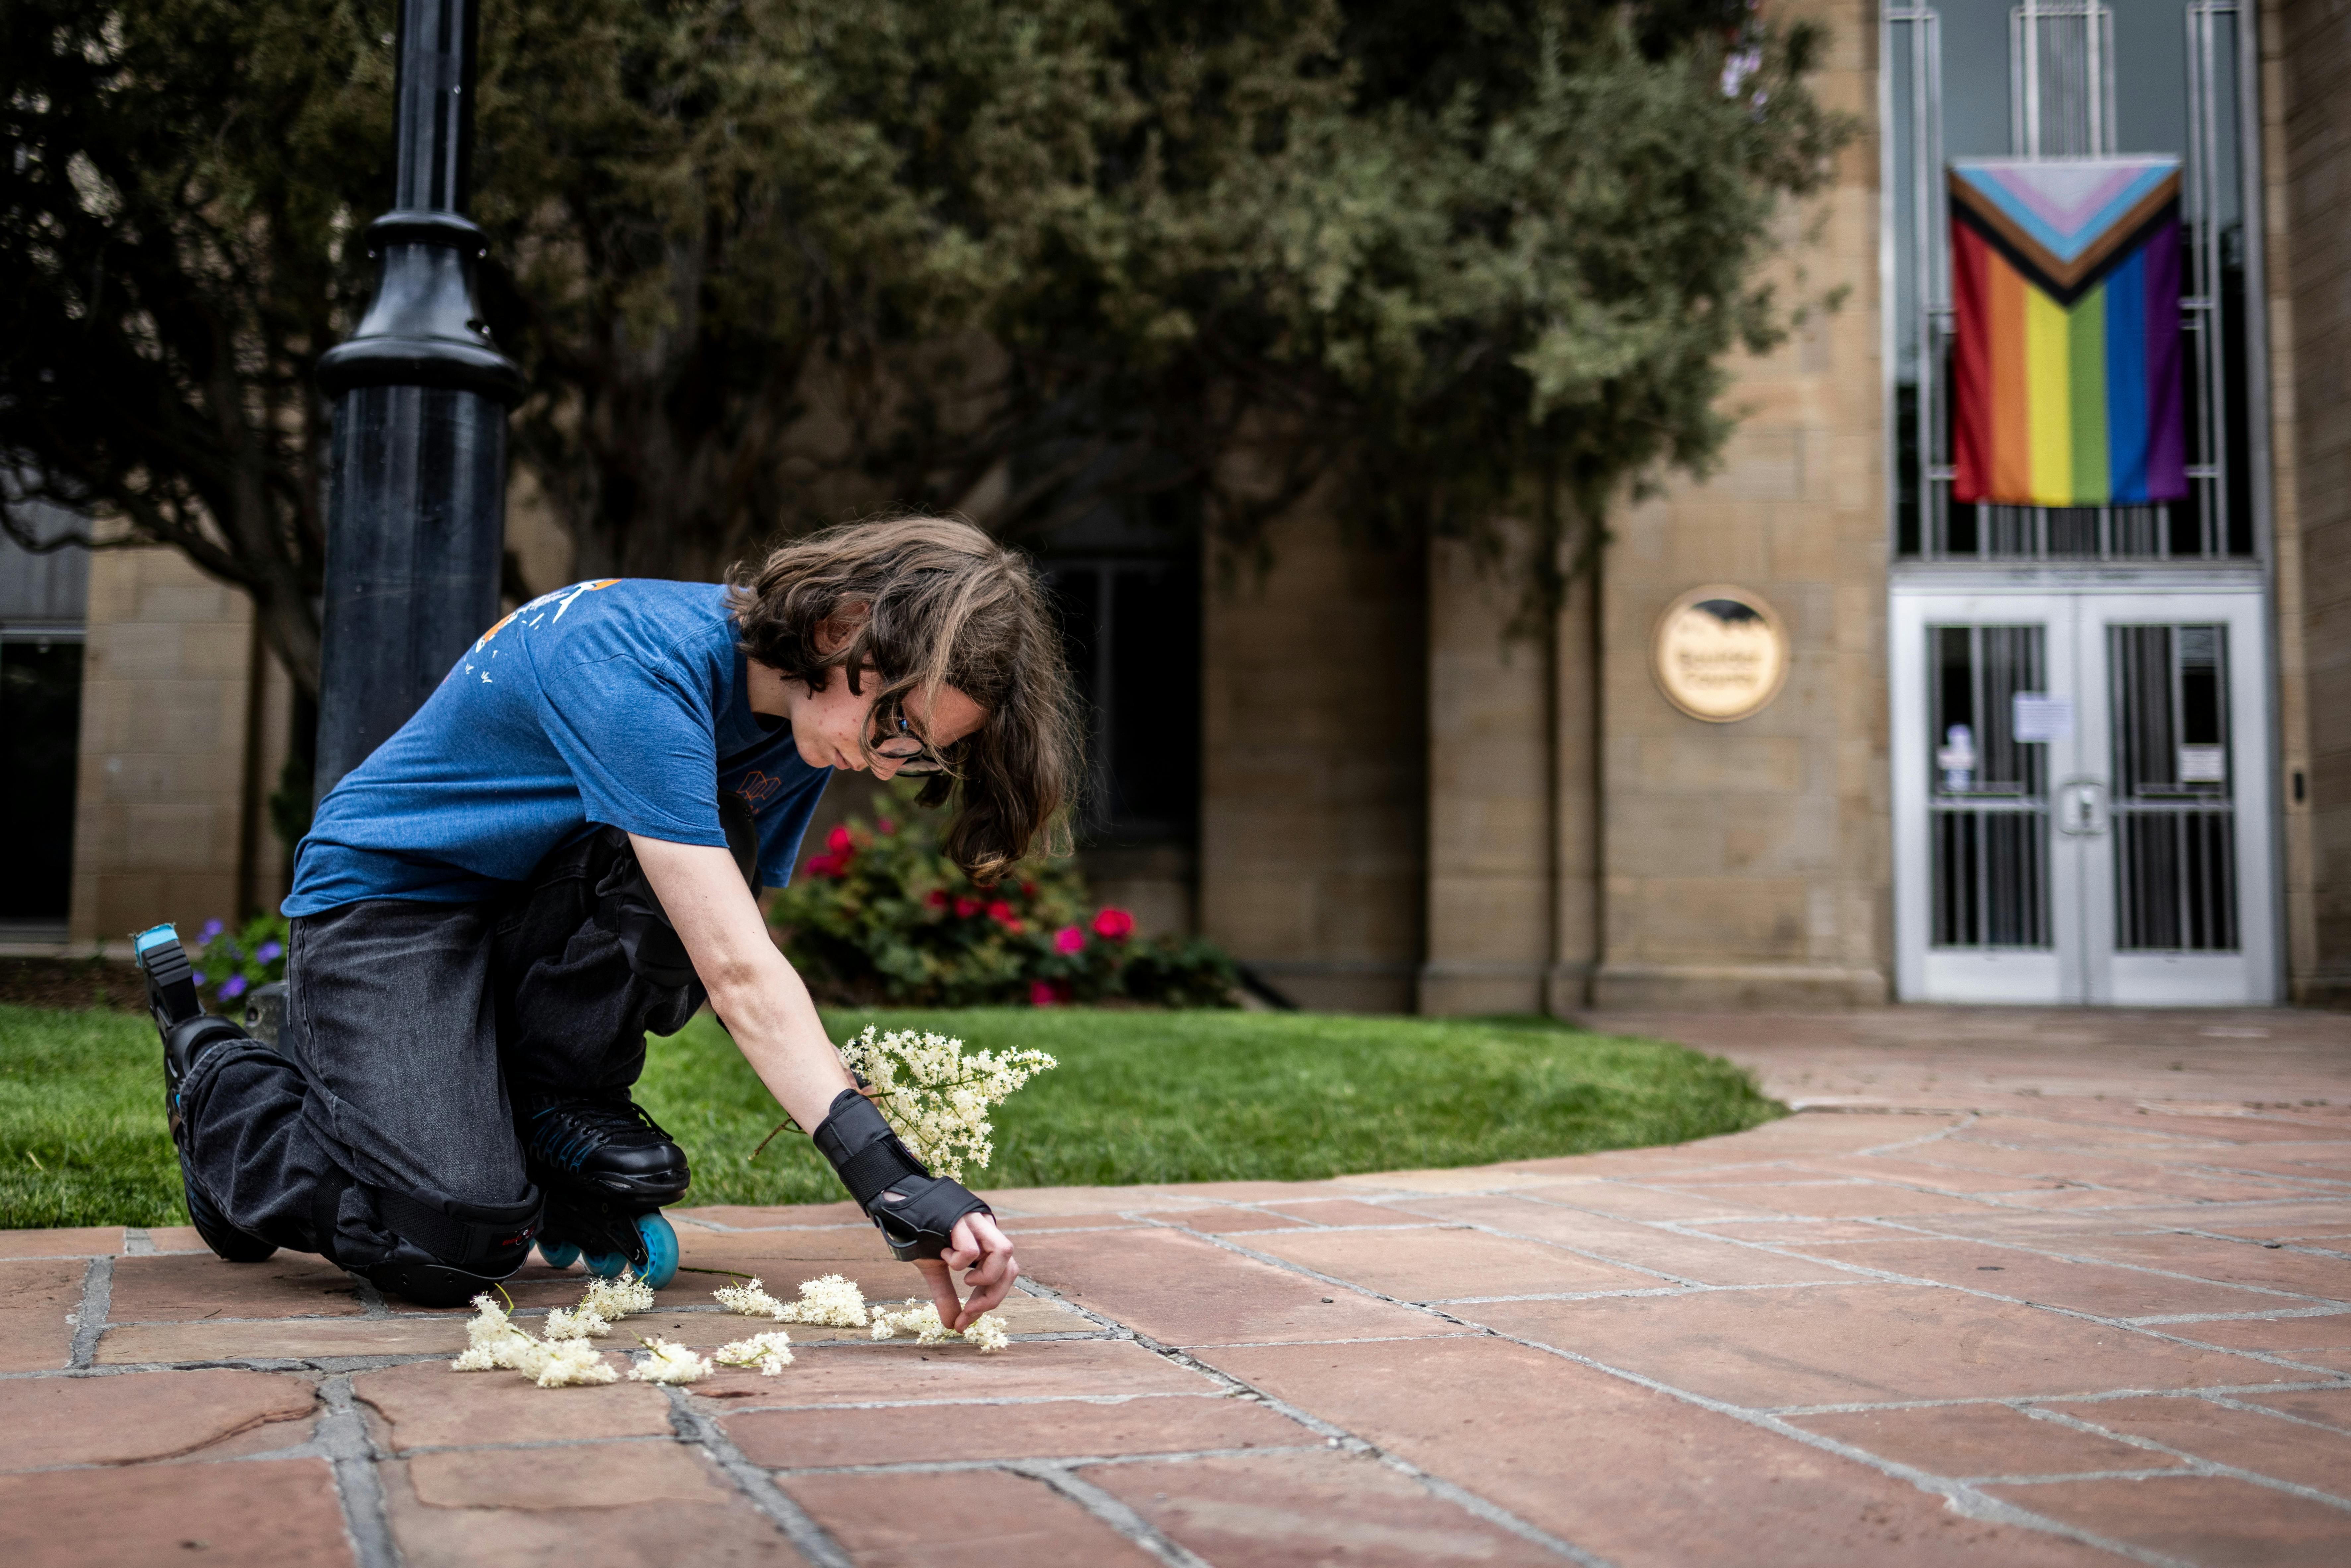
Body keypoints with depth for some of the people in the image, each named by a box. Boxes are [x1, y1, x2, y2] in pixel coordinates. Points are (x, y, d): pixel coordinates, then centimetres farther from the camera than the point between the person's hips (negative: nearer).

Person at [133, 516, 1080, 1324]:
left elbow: (731, 947, -3)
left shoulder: (804, 720, -6)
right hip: (383, 897, -7)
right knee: (452, 1245, -25)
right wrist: (890, 1181, -46)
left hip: (538, 917, 7)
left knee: (715, 845, -25)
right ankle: (219, 1075, 5)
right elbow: (736, 970, -40)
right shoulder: (641, 665, -33)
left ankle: (558, 1112, -2)